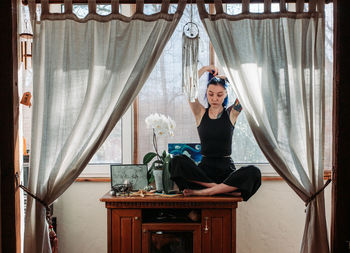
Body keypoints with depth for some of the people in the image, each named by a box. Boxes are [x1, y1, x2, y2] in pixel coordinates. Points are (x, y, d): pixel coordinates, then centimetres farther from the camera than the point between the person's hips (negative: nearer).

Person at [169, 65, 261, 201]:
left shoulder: (231, 113, 7)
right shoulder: (200, 113, 7)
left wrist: (226, 78, 9)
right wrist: (206, 69, 4)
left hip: (227, 168, 0)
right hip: (205, 168, 0)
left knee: (253, 172, -32)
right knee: (177, 161, -29)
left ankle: (204, 191, -30)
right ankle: (222, 188, -27)